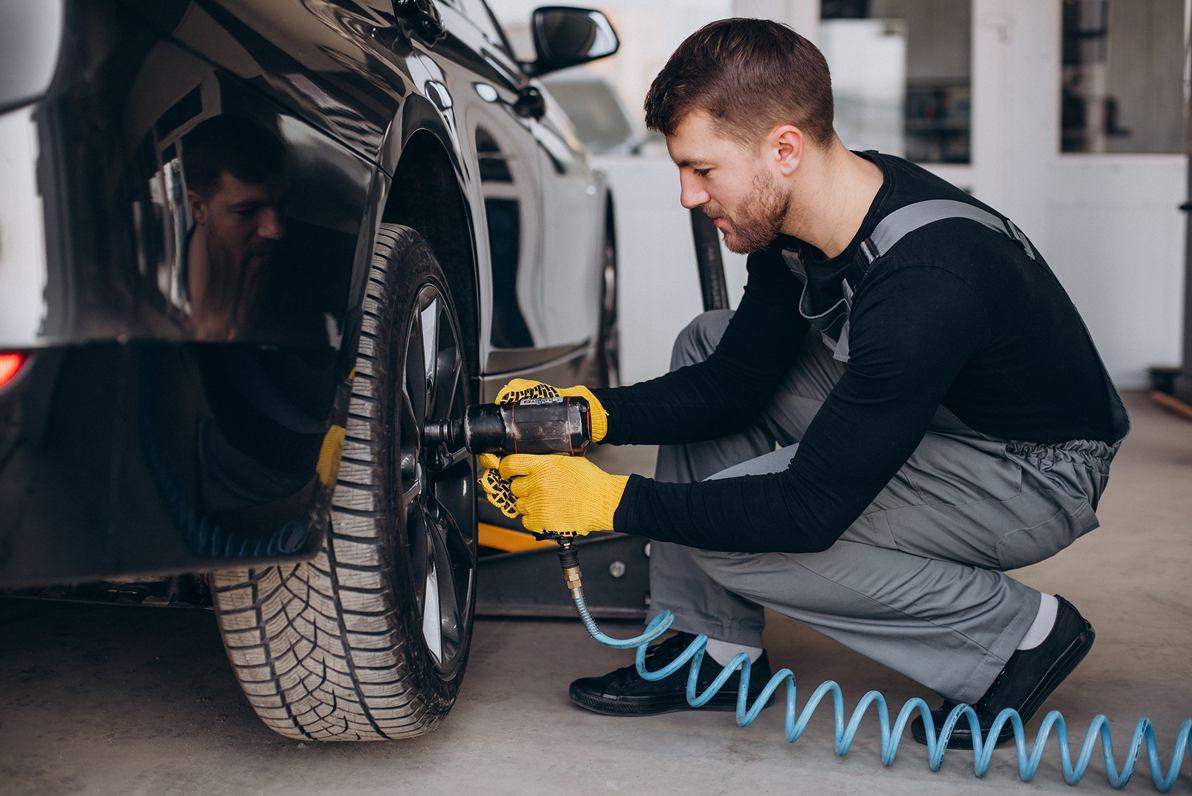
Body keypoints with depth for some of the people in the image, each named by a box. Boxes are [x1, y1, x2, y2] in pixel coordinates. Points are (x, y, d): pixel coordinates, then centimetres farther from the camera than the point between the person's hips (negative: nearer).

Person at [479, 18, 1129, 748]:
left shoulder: (925, 286, -35)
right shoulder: (792, 220, -9)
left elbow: (811, 509, -33)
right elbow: (734, 383, 1)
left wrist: (609, 501, -29)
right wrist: (585, 412, -13)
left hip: (1038, 473, -8)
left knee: (731, 533, -22)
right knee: (707, 346, 0)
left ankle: (1018, 632, -5)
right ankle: (718, 648, 4)